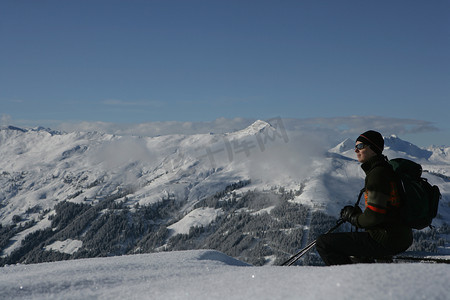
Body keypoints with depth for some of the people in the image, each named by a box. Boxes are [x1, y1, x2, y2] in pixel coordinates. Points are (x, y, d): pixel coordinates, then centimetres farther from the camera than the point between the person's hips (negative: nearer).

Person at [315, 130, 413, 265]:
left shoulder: (377, 174, -16)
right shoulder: (387, 169, 15)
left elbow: (374, 216, -21)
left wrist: (353, 218, -4)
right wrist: (357, 214, 11)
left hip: (385, 241, -10)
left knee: (323, 243, -10)